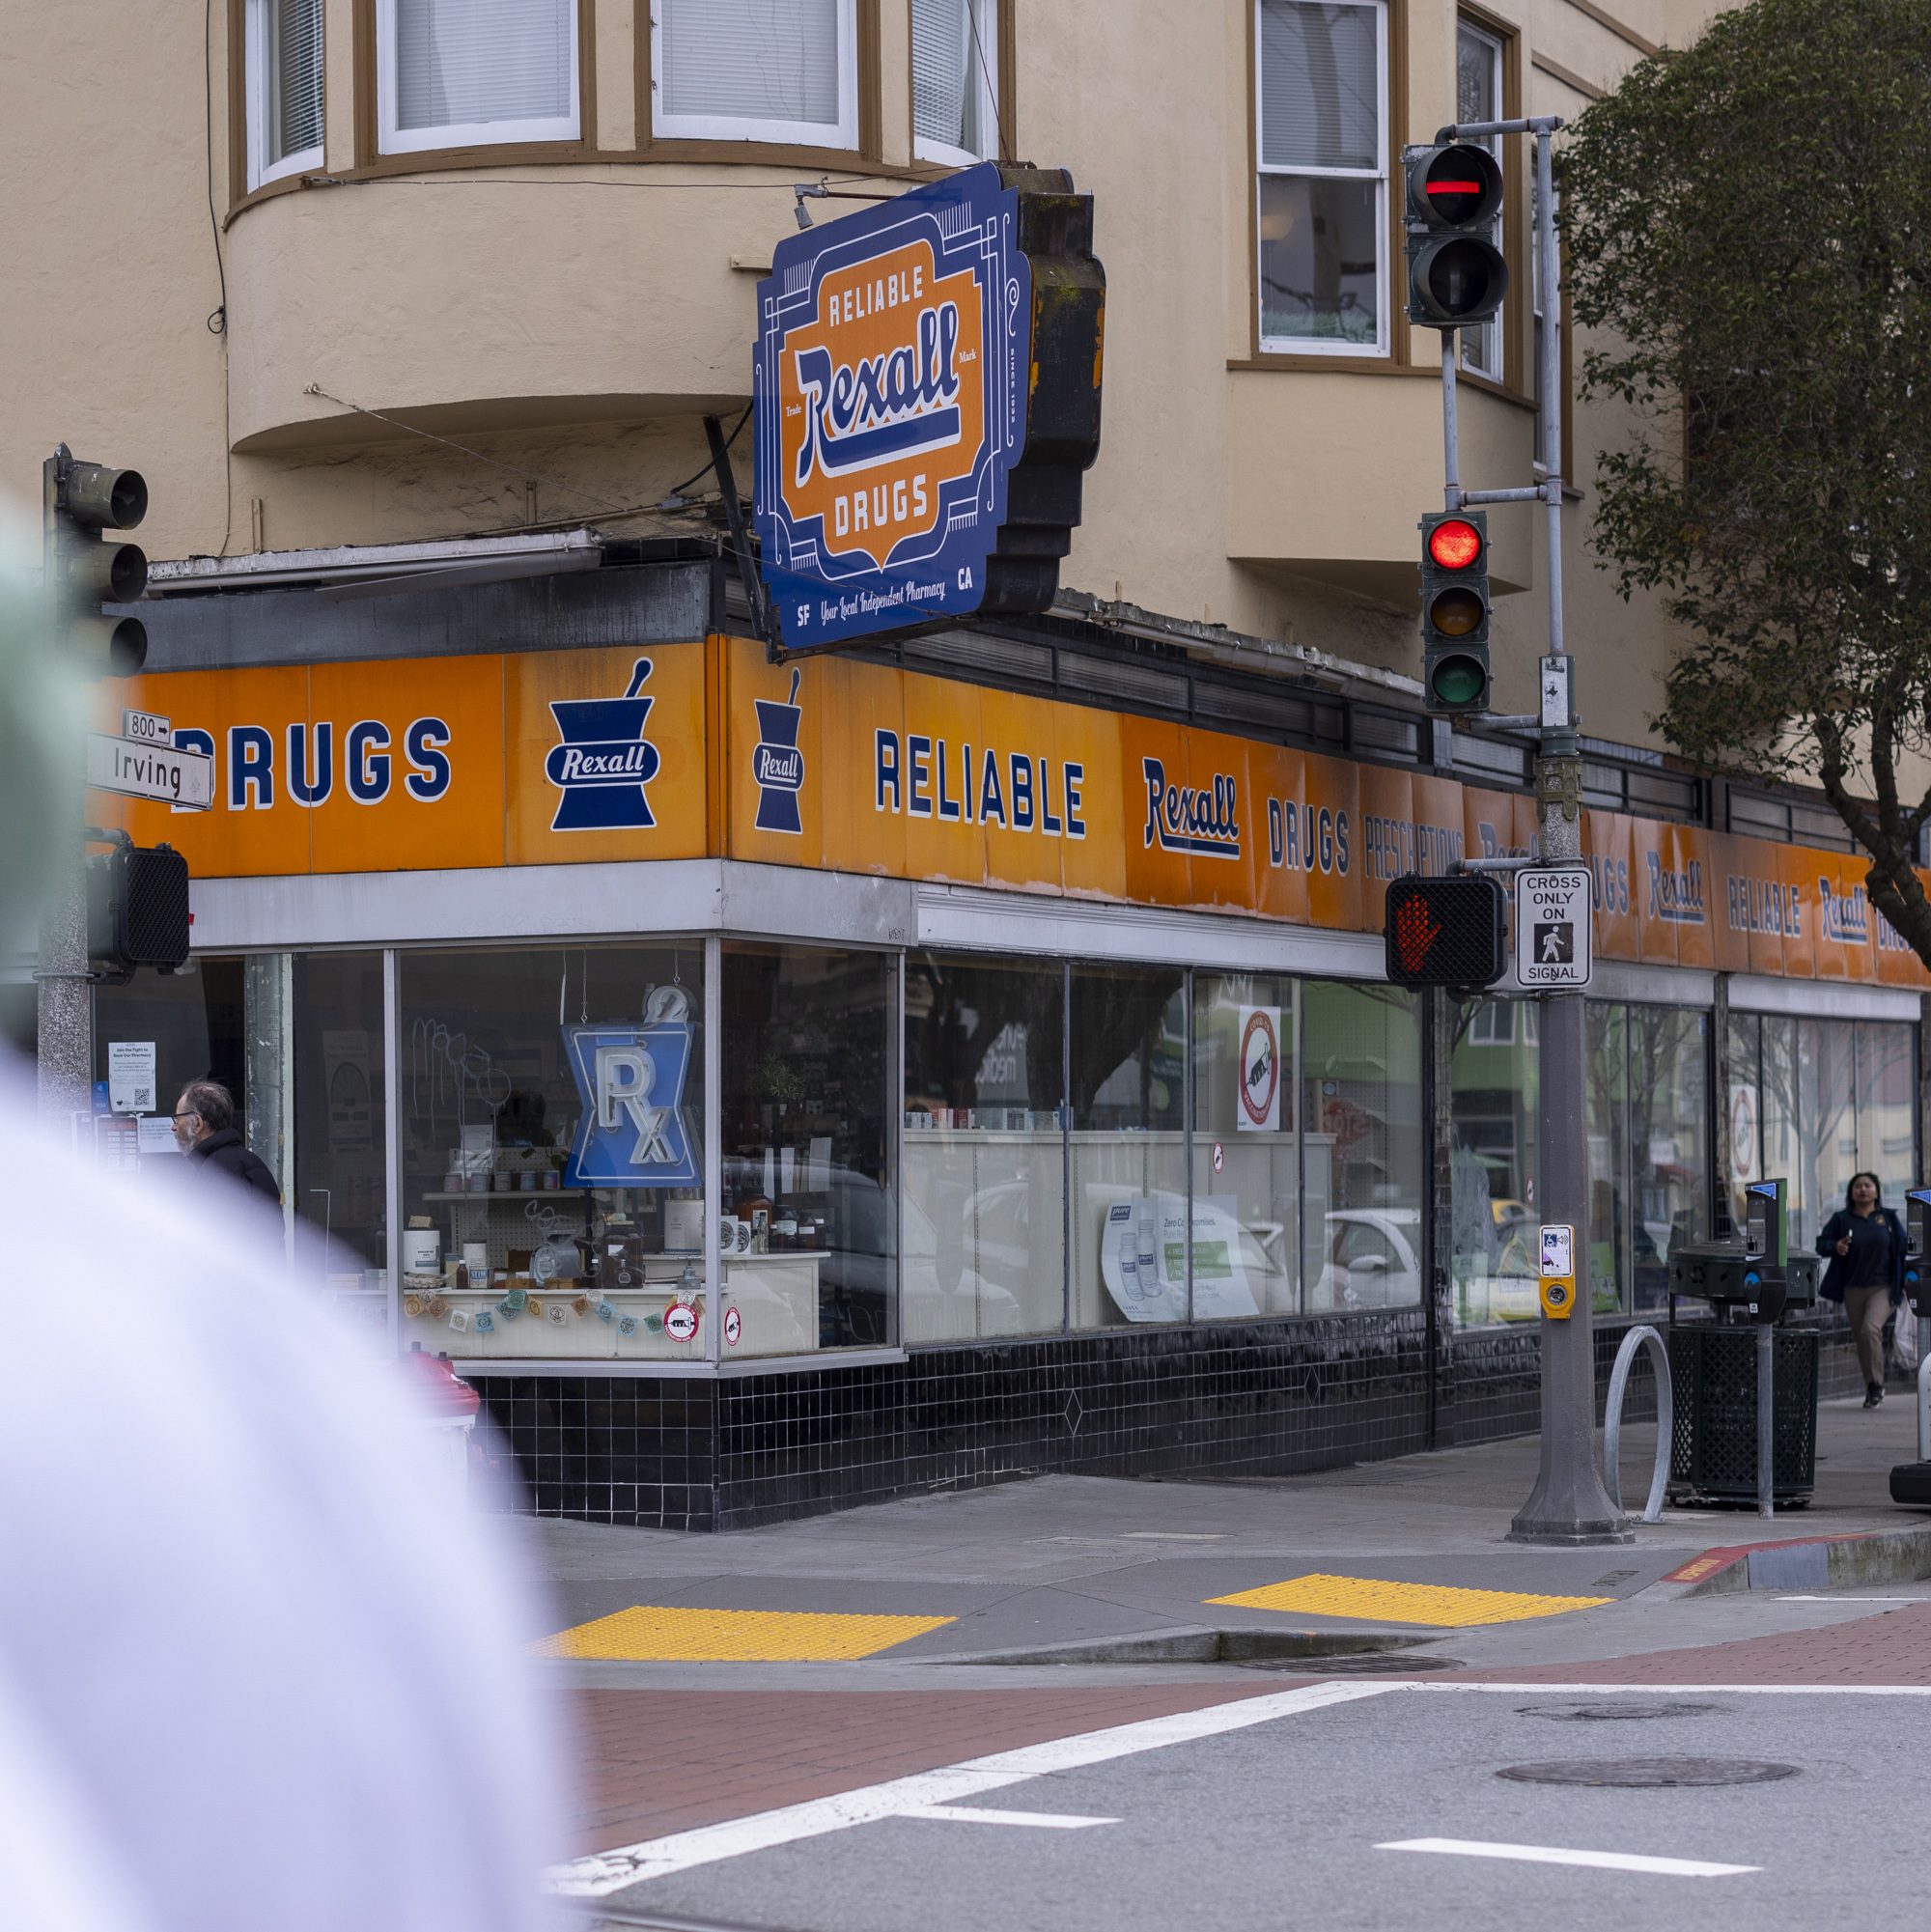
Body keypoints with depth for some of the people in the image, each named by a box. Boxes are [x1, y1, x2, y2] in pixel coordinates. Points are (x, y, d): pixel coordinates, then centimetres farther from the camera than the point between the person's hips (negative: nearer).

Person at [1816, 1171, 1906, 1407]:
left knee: (1871, 1328, -23)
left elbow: (1903, 1249, 7)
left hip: (1883, 1287, -2)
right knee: (1861, 1338, 6)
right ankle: (1873, 1390, 21)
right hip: (1853, 1288, 2)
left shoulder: (1888, 1218, 3)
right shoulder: (1842, 1219, 2)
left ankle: (1876, 1384, -13)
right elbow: (1821, 1244, 6)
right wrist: (1836, 1246, -15)